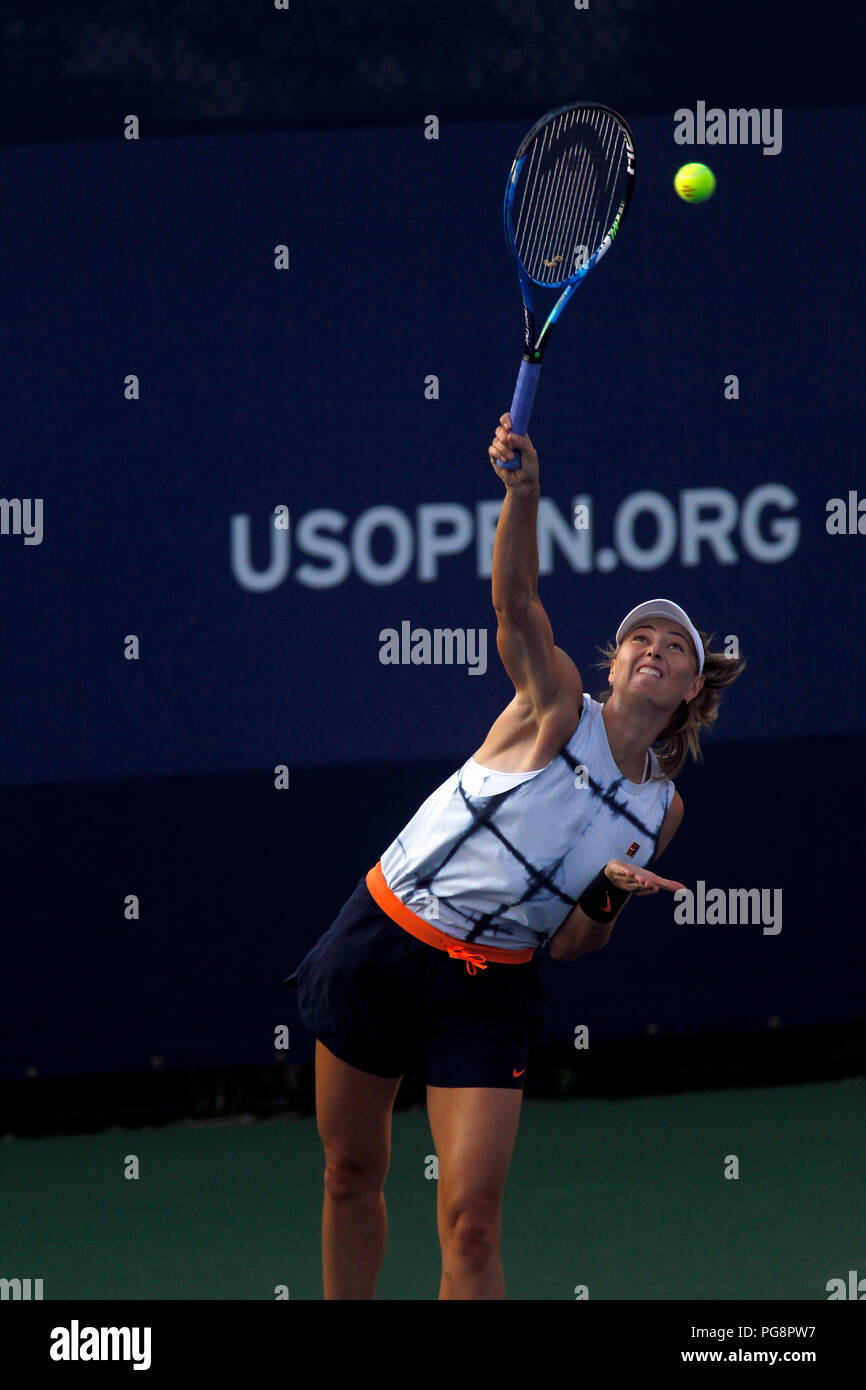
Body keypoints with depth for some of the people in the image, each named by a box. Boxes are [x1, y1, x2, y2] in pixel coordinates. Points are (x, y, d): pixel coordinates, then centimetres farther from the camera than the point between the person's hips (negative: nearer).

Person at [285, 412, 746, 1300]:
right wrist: (522, 494, -43)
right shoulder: (556, 707, -6)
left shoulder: (661, 808, 4)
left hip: (487, 991, 2)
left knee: (470, 1220, -11)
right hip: (383, 937, -2)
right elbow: (515, 601, -25)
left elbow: (568, 946, 8)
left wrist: (608, 895, -15)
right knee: (352, 1171, 10)